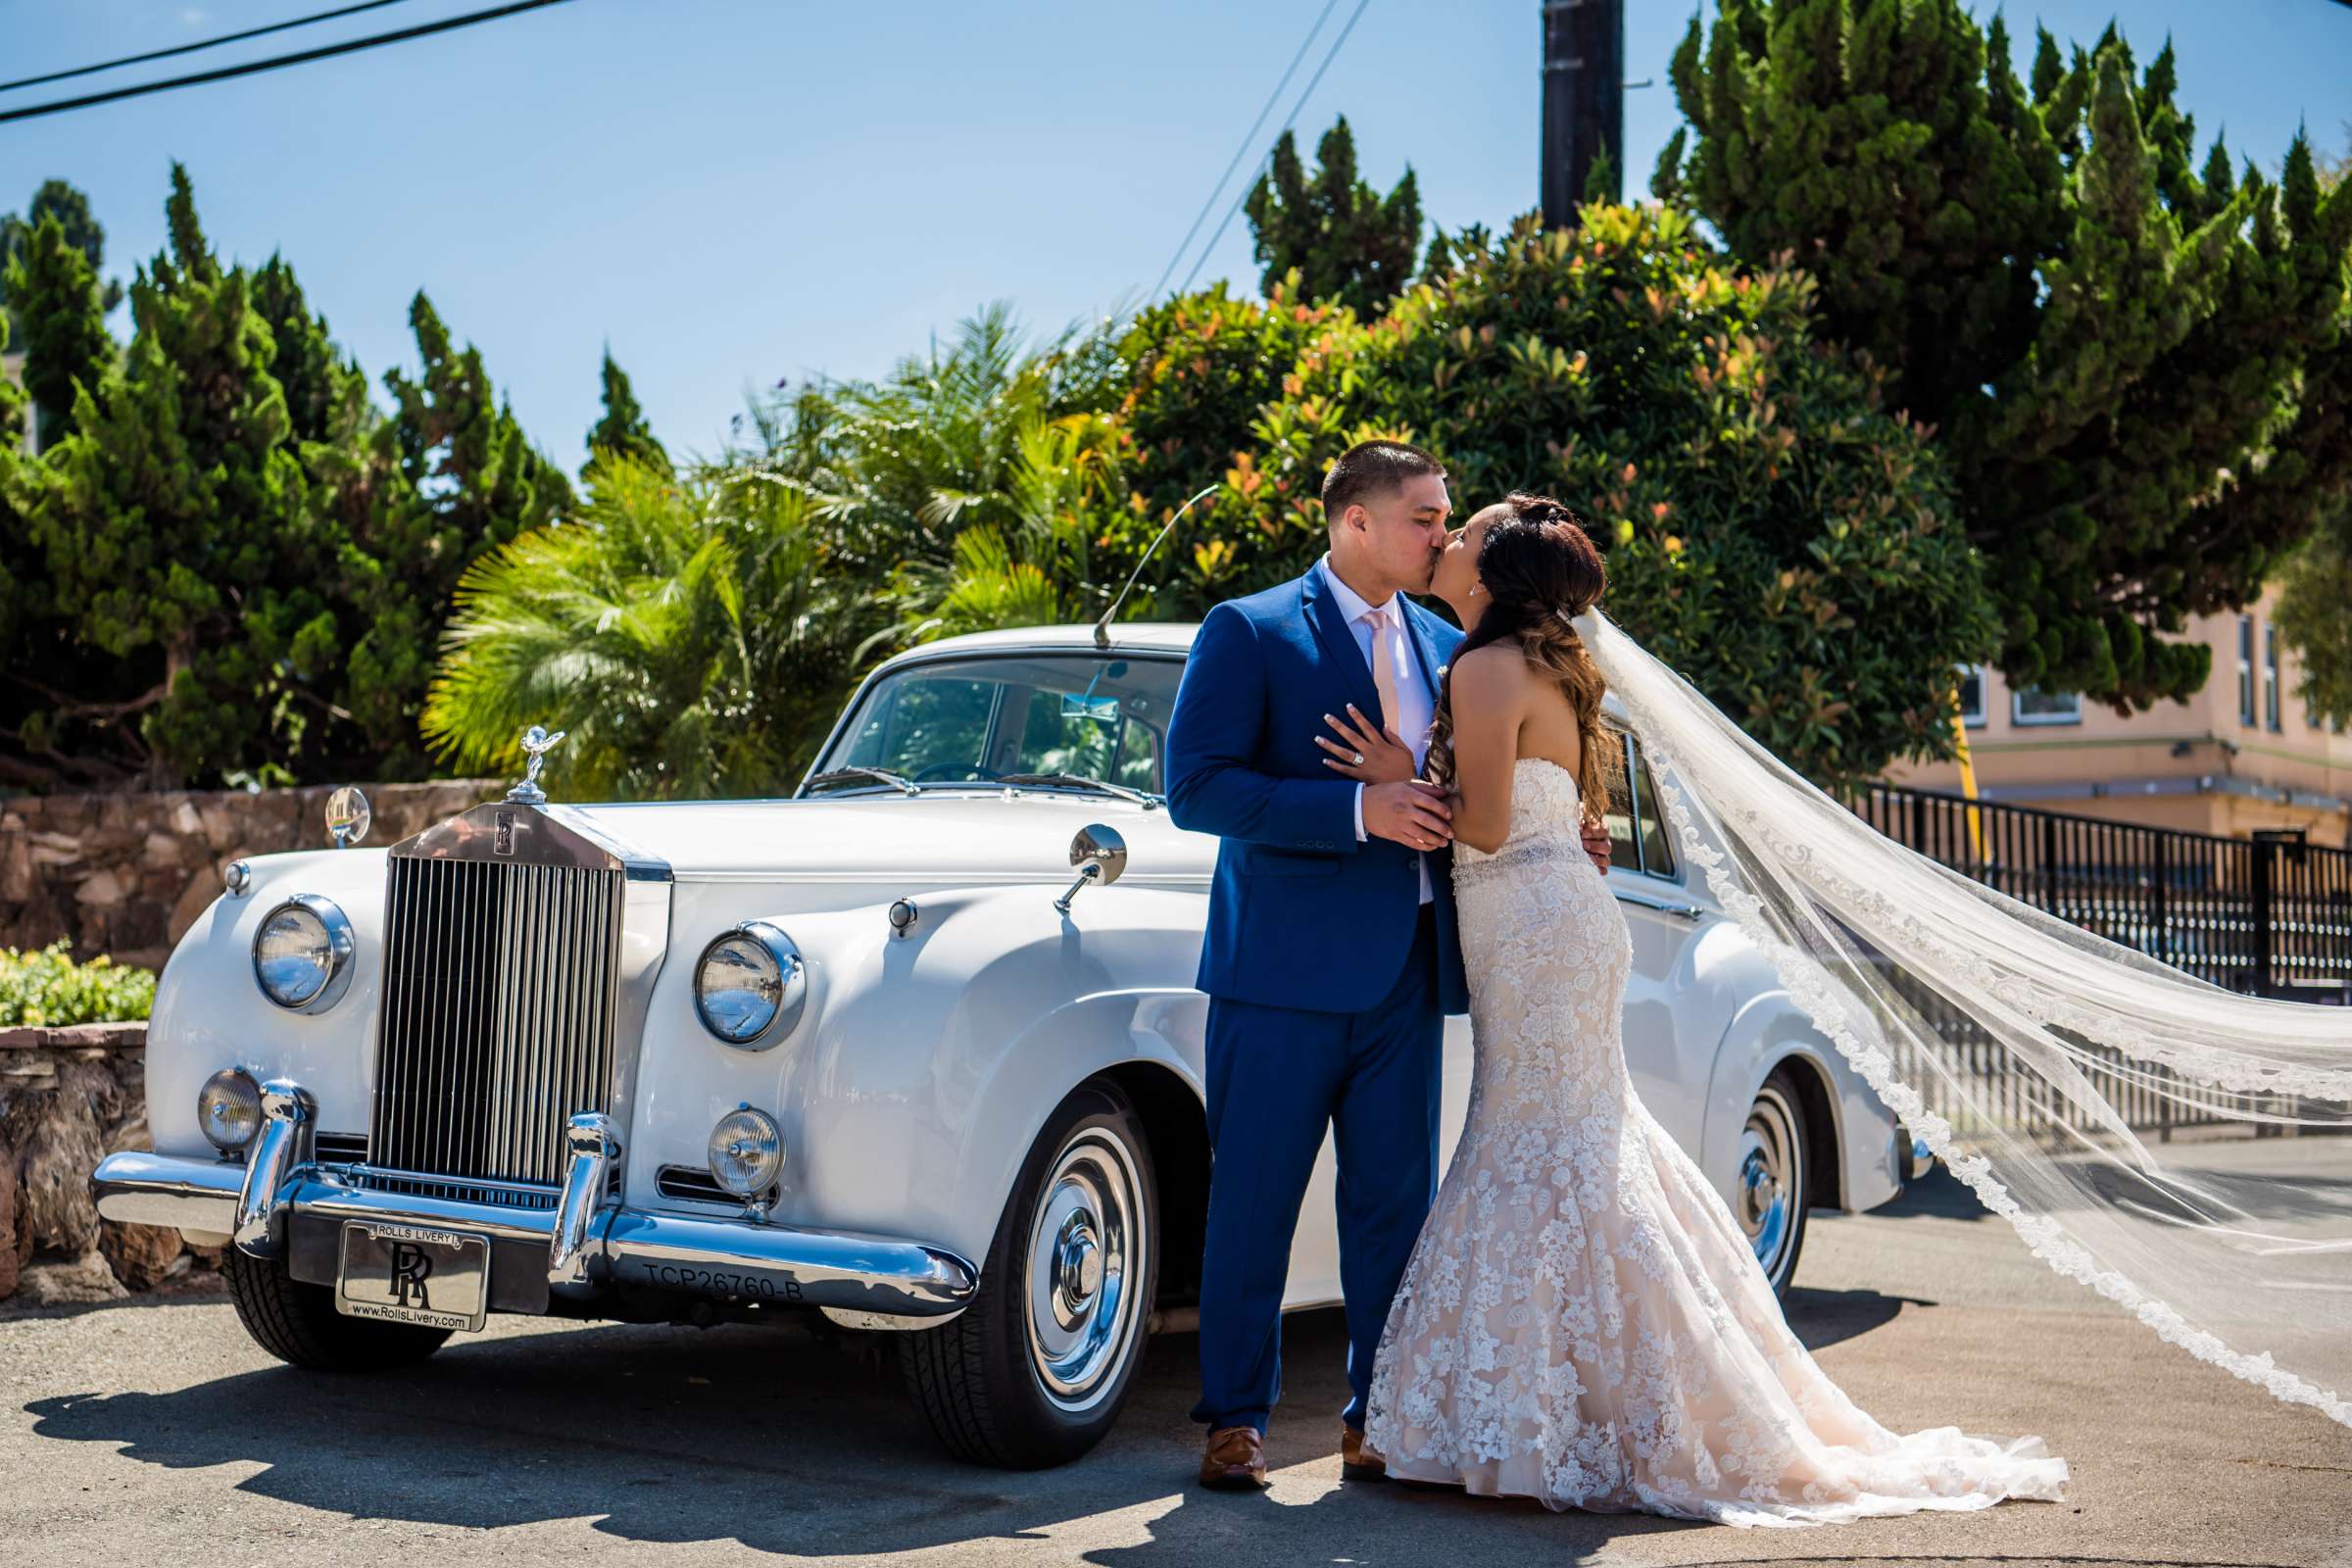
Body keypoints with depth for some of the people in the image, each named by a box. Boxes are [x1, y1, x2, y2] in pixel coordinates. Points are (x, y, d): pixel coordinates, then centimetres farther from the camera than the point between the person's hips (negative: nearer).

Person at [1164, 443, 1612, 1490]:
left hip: (1407, 969, 5)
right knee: (1254, 1198, 1)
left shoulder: (1444, 648, 15)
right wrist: (1358, 808, -20)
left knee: (1395, 1199, 8)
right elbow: (1196, 787, -13)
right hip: (1285, 968, -5)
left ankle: (1380, 1417, 18)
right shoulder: (1248, 632, -3)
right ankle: (1235, 1417, 12)